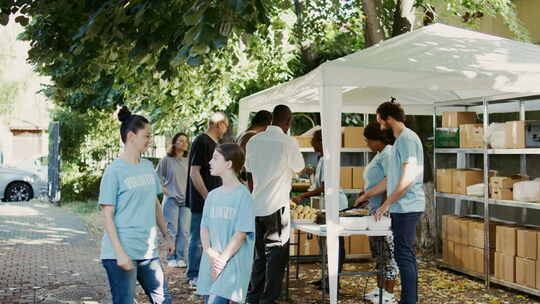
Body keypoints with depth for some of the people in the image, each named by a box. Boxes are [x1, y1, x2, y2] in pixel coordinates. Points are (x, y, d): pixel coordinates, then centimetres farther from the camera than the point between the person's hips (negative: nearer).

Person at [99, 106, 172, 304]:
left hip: (148, 250, 6)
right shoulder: (115, 171, -9)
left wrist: (166, 236, 20)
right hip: (121, 253, -6)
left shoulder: (148, 166, 9)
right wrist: (120, 253, -17)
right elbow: (107, 215, -11)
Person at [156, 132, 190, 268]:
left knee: (184, 230, 5)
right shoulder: (167, 160, -3)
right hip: (171, 199, -3)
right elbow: (157, 176, 3)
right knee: (172, 230, 2)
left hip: (186, 199, 3)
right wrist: (163, 189, -4)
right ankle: (171, 257, 14)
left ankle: (180, 257, 17)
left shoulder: (188, 160, 4)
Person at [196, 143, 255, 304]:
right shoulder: (212, 195, 11)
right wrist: (209, 252, -9)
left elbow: (241, 234, -13)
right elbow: (204, 227, 8)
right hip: (210, 265, 7)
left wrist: (222, 260, -14)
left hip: (232, 265, -7)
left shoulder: (243, 196, -9)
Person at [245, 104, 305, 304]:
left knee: (258, 254, 15)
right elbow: (299, 167, 6)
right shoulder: (288, 142, -10)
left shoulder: (254, 141, 5)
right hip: (276, 207, -5)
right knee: (276, 256, 3)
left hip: (255, 207, 5)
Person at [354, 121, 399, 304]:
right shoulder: (379, 155, 17)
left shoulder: (388, 154, -14)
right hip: (375, 210, 10)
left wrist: (382, 209, -22)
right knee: (377, 251, 15)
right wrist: (363, 197, 18)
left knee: (387, 251, -4)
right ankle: (381, 288, 24)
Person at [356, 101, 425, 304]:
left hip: (406, 207, -10)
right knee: (406, 255, 12)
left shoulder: (407, 138, -12)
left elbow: (408, 178, -20)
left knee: (403, 255, -7)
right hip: (403, 208, 10)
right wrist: (367, 195, 29)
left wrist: (386, 204, -16)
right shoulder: (400, 140, 19)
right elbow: (391, 179, 26)